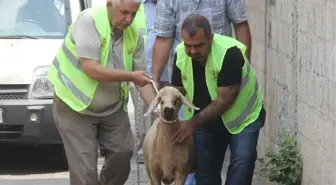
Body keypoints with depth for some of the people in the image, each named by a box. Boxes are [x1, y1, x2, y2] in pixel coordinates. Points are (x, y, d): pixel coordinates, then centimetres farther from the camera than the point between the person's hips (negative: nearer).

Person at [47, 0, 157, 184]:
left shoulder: (135, 36, -5)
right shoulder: (89, 21, -23)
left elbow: (141, 78, 0)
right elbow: (91, 69, -29)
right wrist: (131, 76, -26)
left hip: (112, 107, 6)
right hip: (76, 106, -6)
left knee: (123, 153, 7)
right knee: (85, 169, -7)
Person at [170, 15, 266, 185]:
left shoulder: (230, 52, -31)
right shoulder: (181, 53, -13)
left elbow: (225, 99, -31)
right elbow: (178, 89, -1)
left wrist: (194, 123, -32)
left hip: (243, 115, -5)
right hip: (205, 117, 5)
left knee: (242, 161, -23)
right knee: (205, 171, 7)